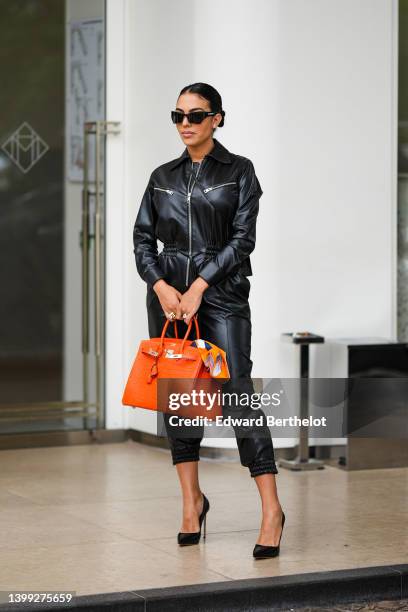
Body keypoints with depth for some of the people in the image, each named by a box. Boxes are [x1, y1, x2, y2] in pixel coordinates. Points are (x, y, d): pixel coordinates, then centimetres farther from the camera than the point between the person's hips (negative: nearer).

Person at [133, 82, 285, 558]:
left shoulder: (238, 171, 2)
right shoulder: (163, 176, 13)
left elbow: (243, 238, -6)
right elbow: (143, 237, 9)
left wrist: (198, 287, -12)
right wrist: (161, 285, -8)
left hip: (221, 291, -4)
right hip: (167, 291, 4)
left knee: (236, 391, -13)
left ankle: (271, 508, -11)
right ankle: (192, 502, 16)